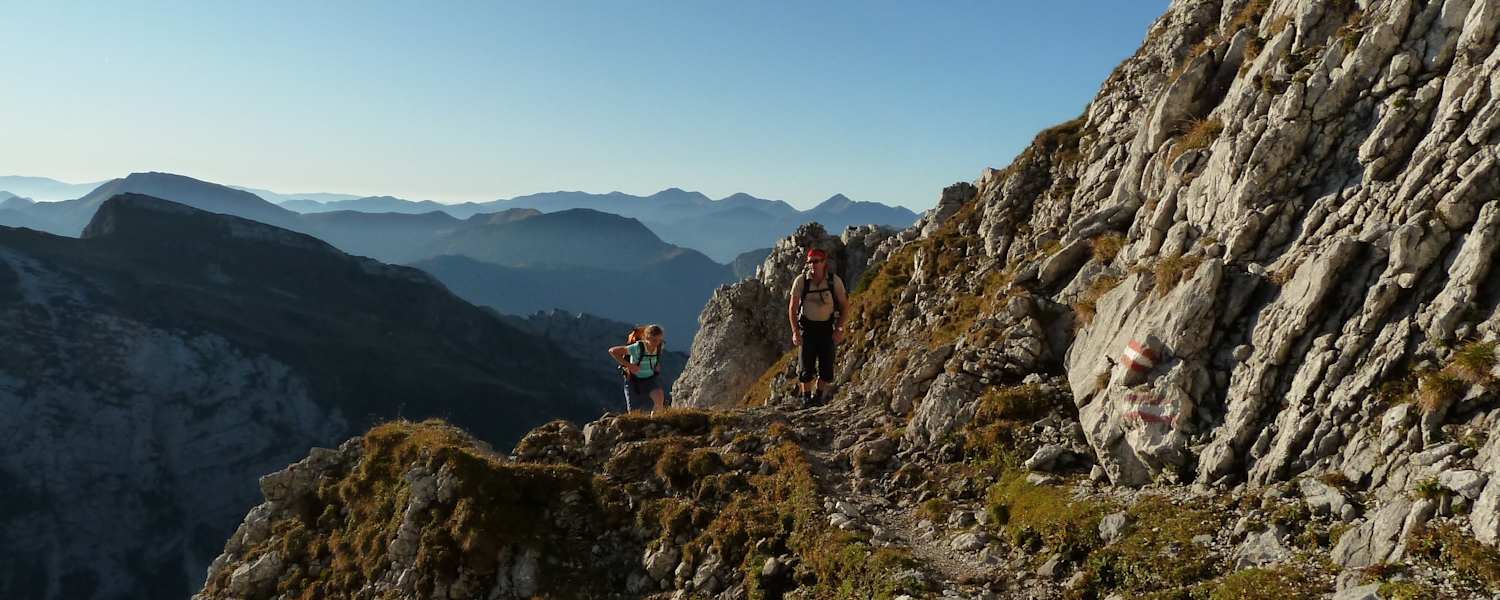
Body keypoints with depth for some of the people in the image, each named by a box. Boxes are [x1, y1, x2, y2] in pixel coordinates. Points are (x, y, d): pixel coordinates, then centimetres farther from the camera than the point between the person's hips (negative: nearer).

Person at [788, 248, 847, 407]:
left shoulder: (835, 281, -9)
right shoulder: (801, 280, -11)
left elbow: (844, 305, 2)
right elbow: (792, 308, -4)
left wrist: (839, 328, -7)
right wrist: (795, 332, -11)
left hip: (827, 328, 1)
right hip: (807, 327, -1)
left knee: (827, 366, 0)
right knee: (807, 365, -3)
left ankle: (819, 394, 21)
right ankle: (806, 397, 12)